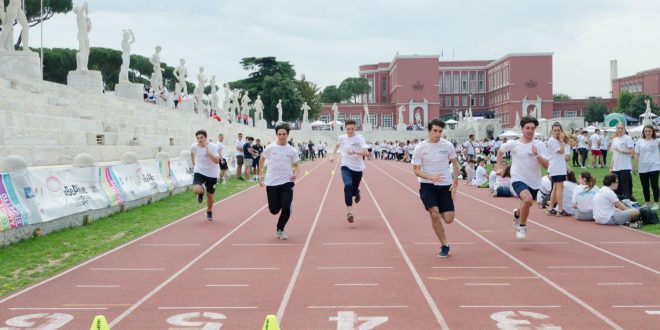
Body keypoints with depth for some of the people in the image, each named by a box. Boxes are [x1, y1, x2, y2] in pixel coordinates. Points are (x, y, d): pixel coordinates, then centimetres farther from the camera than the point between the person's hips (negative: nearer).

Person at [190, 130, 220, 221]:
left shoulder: (212, 147, -19)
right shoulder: (194, 146, -9)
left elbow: (217, 161, -30)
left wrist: (208, 151, -38)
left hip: (211, 174, -1)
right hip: (199, 172, 1)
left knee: (210, 195, 11)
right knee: (196, 190, -26)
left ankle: (209, 212, 41)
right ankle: (201, 192, 14)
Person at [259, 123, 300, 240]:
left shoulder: (292, 150, 1)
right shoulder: (270, 147, -1)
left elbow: (296, 166, 9)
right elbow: (262, 159, 15)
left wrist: (295, 173, -13)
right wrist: (260, 174, 10)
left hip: (286, 183, 0)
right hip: (271, 183, 0)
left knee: (286, 207, -14)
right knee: (274, 210, 3)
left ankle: (280, 229, 10)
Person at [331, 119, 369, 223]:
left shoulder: (359, 138, -12)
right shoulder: (342, 137, 0)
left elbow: (366, 153, -24)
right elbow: (337, 145, 26)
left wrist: (354, 152, -37)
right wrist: (333, 155, 19)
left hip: (358, 168, 0)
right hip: (346, 167, 1)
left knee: (354, 190, 12)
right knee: (348, 185, -26)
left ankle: (357, 192, 54)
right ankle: (349, 212, -26)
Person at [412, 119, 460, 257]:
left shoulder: (448, 145, -3)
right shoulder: (420, 148, -8)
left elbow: (454, 163, 10)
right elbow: (416, 170, -7)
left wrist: (455, 182, 0)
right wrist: (431, 177, -25)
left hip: (445, 186, 2)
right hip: (427, 186, -1)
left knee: (448, 219, -4)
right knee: (434, 214, -17)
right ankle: (444, 245, 1)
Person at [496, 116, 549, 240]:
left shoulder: (540, 145, -3)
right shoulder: (513, 144, -5)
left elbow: (546, 165, -11)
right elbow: (500, 151, 15)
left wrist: (537, 155, -25)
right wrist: (499, 166, 9)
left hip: (534, 182, 4)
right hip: (518, 180, -3)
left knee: (526, 206, 21)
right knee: (528, 199, -30)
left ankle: (517, 214, 59)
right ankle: (522, 226, -9)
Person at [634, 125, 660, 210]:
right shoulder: (640, 141, 7)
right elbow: (637, 154, 8)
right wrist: (636, 166, 5)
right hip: (643, 168, 3)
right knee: (645, 186, 10)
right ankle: (647, 203, 21)